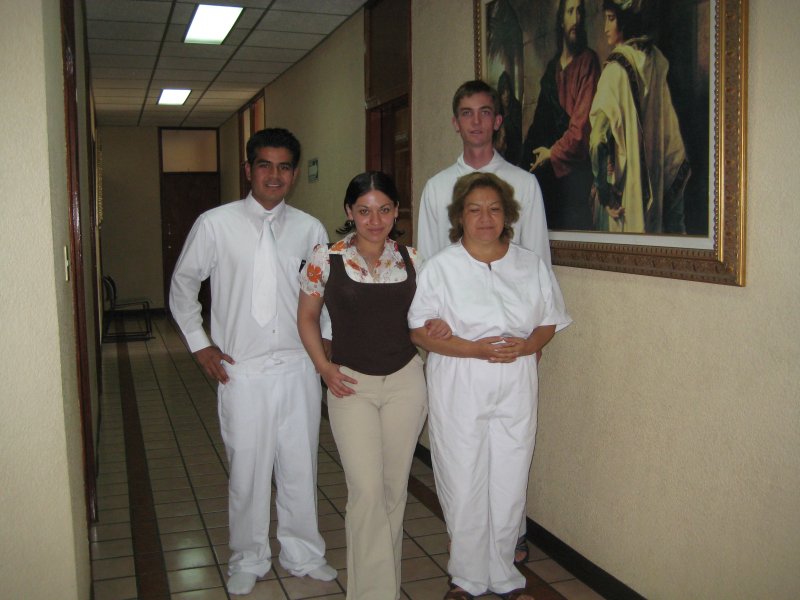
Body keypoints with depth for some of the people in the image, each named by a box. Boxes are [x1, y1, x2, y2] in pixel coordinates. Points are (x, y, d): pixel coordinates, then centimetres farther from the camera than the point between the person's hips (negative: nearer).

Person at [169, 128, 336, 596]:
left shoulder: (311, 230, 3)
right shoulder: (215, 224, -2)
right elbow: (183, 285, 8)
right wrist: (199, 344, 3)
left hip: (299, 367, 2)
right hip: (242, 370, -2)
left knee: (301, 465, 12)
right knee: (247, 469, 7)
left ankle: (303, 554, 32)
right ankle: (249, 560, 29)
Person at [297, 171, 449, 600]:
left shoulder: (411, 259, 0)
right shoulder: (325, 259, -8)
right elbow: (307, 317, 4)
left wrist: (435, 327, -8)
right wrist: (324, 366, -8)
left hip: (405, 381, 3)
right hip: (351, 385, -3)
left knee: (395, 487, 12)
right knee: (367, 490, -8)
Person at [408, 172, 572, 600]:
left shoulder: (532, 265, 7)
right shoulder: (440, 267, -1)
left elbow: (549, 323, 11)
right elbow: (420, 331, -6)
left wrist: (526, 346, -11)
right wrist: (475, 349, -18)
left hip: (516, 388, 2)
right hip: (459, 391, -2)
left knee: (510, 485, 7)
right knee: (463, 485, 3)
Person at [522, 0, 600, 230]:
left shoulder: (588, 62, -3)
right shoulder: (552, 67, 17)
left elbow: (583, 124, -11)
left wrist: (552, 153, -7)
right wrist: (531, 158, 8)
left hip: (576, 169, -6)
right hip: (550, 172, 6)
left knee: (577, 226, -7)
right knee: (552, 226, 6)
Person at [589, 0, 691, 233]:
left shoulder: (616, 68, -12)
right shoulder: (656, 61, 8)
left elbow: (599, 136, -19)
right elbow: (671, 131, 13)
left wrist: (604, 191, -14)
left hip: (624, 188, -6)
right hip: (656, 186, 6)